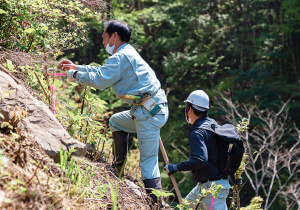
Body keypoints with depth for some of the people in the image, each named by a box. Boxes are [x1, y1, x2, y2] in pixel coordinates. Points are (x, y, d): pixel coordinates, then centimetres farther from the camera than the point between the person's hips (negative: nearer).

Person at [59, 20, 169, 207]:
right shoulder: (127, 53, 21)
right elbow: (104, 72, 30)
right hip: (153, 108, 10)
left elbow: (100, 80, -14)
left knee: (148, 161, -10)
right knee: (116, 122, 29)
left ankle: (157, 203, -12)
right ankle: (120, 167, 30)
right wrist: (76, 67, 31)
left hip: (150, 112, -10)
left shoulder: (120, 57, -12)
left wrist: (75, 75, 0)